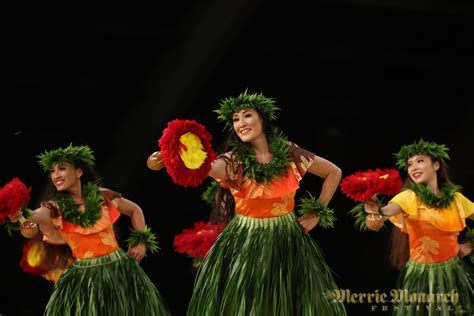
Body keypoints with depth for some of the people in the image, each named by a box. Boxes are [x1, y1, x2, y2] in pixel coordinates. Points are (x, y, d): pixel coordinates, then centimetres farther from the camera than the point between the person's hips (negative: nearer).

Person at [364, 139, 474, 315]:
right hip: (420, 275, -3)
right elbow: (392, 209, -32)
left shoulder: (455, 198, 1)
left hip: (452, 273, 3)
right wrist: (379, 212, -53)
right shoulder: (410, 197, -9)